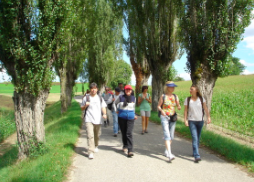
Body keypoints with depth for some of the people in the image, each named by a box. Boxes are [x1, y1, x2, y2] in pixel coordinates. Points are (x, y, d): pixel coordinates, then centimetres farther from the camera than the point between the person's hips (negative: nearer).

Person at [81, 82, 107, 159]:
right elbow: (82, 108, 9)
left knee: (97, 135, 16)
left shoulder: (100, 98, 10)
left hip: (98, 120, 3)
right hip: (89, 120, -3)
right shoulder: (86, 98, 2)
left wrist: (104, 114, -10)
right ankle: (91, 152, -14)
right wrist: (85, 105, -13)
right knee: (90, 135, -14)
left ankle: (96, 146, 42)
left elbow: (103, 107, 10)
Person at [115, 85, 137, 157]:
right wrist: (118, 110, 18)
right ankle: (125, 146, 30)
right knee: (123, 133, 10)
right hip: (122, 118, 0)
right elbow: (115, 103, 15)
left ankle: (130, 151, -15)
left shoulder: (133, 98, 5)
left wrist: (134, 114, 26)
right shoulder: (121, 97, -2)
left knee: (129, 134, -11)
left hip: (130, 118, 0)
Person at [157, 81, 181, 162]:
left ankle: (166, 151, 29)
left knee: (171, 136, 10)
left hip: (173, 118, 4)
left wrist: (179, 107, -20)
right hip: (164, 117, -4)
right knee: (167, 135, -14)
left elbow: (178, 106, 3)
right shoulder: (163, 96, -3)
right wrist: (161, 110, -19)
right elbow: (158, 106, 1)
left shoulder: (175, 96, 6)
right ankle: (170, 155, -20)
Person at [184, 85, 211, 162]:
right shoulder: (187, 100, -1)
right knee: (194, 138, -12)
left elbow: (205, 108, 1)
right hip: (191, 121, -2)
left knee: (198, 138, 12)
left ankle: (195, 152, 32)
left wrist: (208, 117, -6)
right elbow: (185, 110, -1)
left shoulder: (201, 99, 1)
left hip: (200, 121, 2)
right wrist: (185, 120, -8)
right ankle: (197, 156, -16)